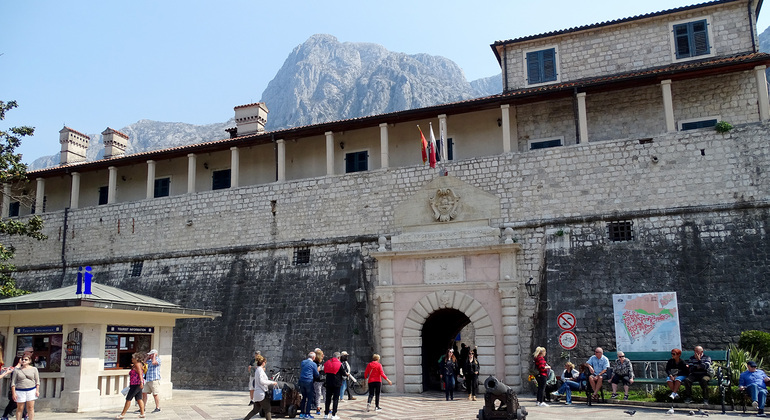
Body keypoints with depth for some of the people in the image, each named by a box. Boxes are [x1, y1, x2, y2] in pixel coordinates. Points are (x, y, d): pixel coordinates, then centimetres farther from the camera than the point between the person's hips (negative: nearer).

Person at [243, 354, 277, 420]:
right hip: (261, 393, -9)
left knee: (255, 410, 14)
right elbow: (261, 381, -22)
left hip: (257, 394, 9)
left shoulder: (257, 370, 14)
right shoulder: (260, 370, -14)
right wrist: (272, 382, -16)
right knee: (268, 410, 1)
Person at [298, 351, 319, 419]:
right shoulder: (313, 364, -7)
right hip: (309, 382, -6)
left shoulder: (302, 362, 12)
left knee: (304, 397, 15)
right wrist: (318, 370, 15)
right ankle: (307, 414, -1)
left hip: (301, 381, 6)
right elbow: (317, 375, -2)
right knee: (310, 398, 1)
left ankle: (302, 413, 16)